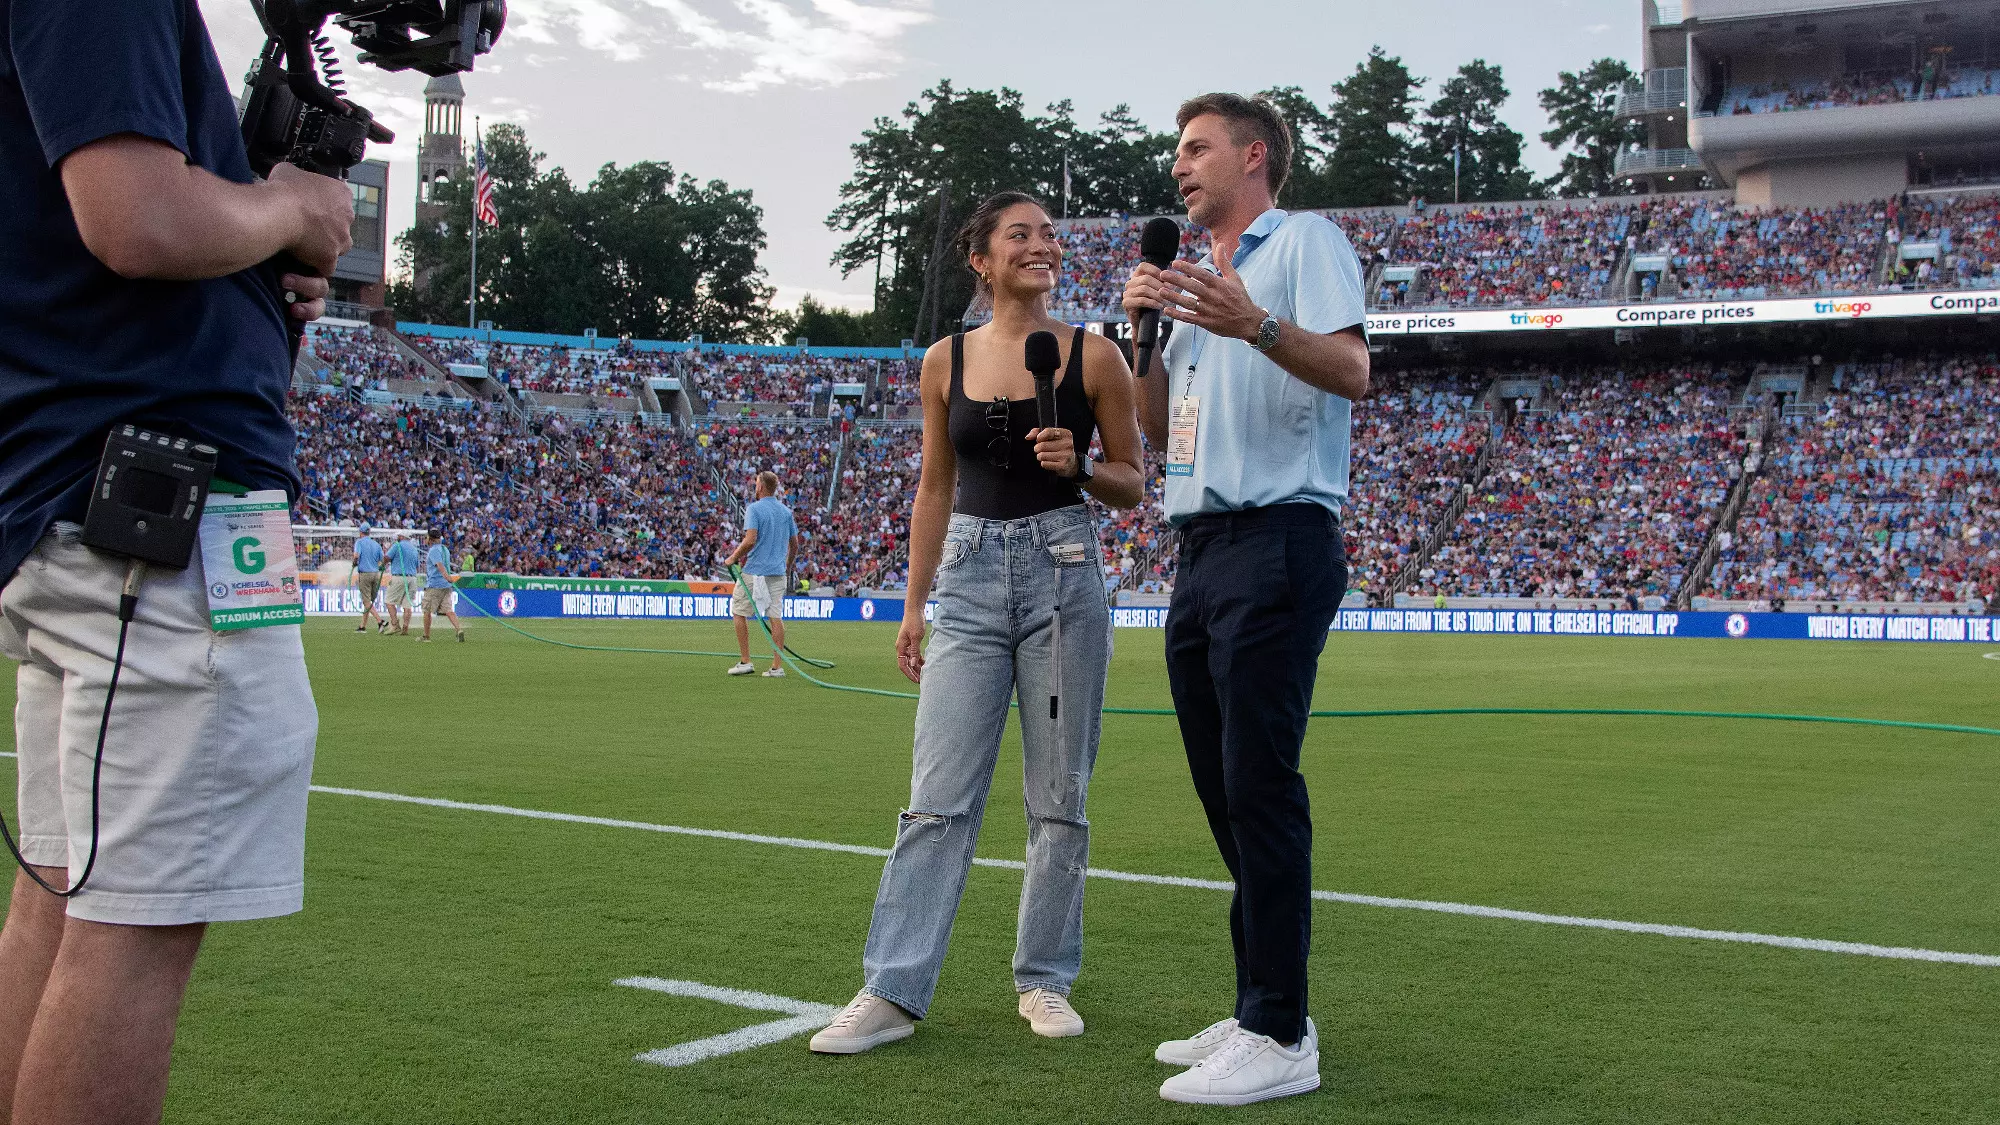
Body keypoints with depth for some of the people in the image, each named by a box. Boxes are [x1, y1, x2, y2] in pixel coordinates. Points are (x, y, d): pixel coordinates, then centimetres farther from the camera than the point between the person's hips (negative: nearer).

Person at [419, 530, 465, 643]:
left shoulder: (433, 550, -11)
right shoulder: (445, 549, 16)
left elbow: (440, 565, -26)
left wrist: (447, 576, -37)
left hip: (433, 585, -7)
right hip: (446, 586, 7)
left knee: (427, 610, 7)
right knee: (448, 610, -3)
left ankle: (426, 636, 15)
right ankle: (459, 629, -24)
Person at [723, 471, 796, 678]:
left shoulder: (754, 509, -9)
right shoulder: (786, 511, 10)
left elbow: (750, 541, -19)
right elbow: (794, 544, 14)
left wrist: (734, 558, -6)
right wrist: (788, 566, 28)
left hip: (755, 571, -5)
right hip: (778, 572, 6)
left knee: (739, 612, 7)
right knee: (776, 617, 3)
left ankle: (746, 662, 4)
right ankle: (777, 666, 0)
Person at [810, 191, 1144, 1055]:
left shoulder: (1093, 356, 1)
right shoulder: (945, 361, 7)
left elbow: (1133, 485, 6)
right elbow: (934, 490, 13)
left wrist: (1077, 467, -14)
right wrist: (913, 606, 10)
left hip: (1063, 571, -1)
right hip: (970, 575, 1)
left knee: (1058, 796, 5)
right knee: (938, 797, -3)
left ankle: (1044, 979, 18)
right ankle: (892, 992, -1)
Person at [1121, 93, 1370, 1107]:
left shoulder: (1305, 240, 2)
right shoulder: (1195, 274, 26)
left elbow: (1353, 370, -13)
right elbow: (1162, 429, 23)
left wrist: (1257, 325, -29)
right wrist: (1144, 331, 9)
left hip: (1278, 538, -9)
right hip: (1202, 550, 9)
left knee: (1260, 780, -13)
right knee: (1223, 787, 8)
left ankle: (1280, 1039, -10)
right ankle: (1256, 1011, 16)